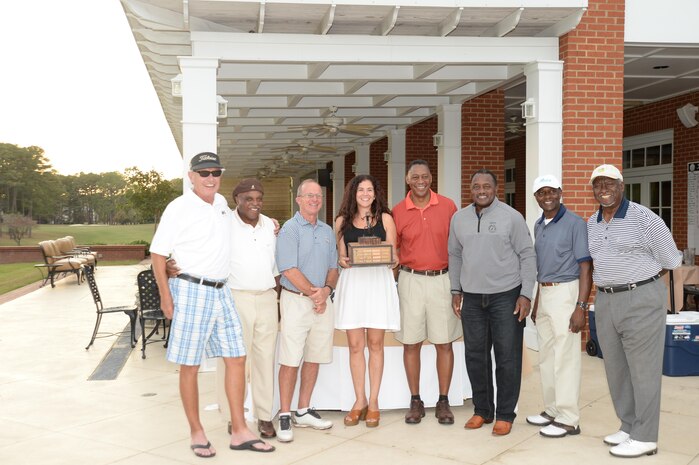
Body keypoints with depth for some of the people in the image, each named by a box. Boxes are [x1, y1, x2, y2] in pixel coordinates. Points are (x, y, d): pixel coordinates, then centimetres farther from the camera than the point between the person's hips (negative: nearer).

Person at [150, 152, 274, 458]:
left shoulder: (222, 203, 10)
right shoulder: (179, 208, -9)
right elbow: (158, 252, -7)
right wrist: (165, 295, -13)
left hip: (221, 292, 7)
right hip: (191, 291, -7)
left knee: (236, 358, 6)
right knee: (190, 365, 1)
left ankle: (239, 432, 14)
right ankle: (196, 433, 15)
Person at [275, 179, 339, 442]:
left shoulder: (327, 231, 15)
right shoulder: (289, 229, -5)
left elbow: (333, 267, 15)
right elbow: (289, 270, -13)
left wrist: (327, 290, -5)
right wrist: (313, 293, -11)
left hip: (322, 302, 6)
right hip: (296, 300, -6)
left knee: (314, 359, 9)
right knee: (290, 360, -5)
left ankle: (303, 412, 20)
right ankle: (285, 416, 3)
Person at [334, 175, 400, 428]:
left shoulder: (385, 219, 9)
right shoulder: (343, 221, 11)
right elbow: (340, 256, 11)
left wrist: (391, 260, -15)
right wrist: (343, 261, -11)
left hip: (378, 281, -1)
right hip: (352, 282, 1)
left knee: (375, 343, 2)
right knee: (355, 345, 2)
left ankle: (373, 402, 11)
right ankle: (359, 400, 14)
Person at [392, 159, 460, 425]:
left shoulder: (447, 206, 1)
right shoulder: (398, 212, 1)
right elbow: (392, 251, 7)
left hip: (442, 279, 0)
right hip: (410, 280, 0)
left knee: (444, 343, 4)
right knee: (411, 343, 5)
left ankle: (443, 402, 16)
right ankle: (415, 401, 17)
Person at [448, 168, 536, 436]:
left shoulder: (511, 217, -5)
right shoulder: (459, 218, 7)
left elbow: (527, 256, -4)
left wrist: (526, 294, -9)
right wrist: (456, 290, 9)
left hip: (506, 296, -4)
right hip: (472, 298, 4)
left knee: (507, 357, 2)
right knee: (475, 355, 10)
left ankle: (505, 414, 14)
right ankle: (482, 410, 25)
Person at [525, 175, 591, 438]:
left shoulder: (574, 223, -10)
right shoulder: (538, 226, 12)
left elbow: (585, 267, -13)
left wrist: (581, 307, -19)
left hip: (565, 293, -8)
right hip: (544, 294, 8)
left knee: (565, 357, -4)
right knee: (546, 356, 13)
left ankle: (569, 419, 4)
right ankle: (552, 410, 26)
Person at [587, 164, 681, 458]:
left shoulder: (644, 218, -11)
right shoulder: (591, 224, 9)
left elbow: (671, 261, -5)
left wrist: (636, 272, 3)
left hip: (642, 300, -7)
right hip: (605, 302, 7)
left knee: (643, 370, 0)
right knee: (616, 369, 12)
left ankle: (644, 438, 8)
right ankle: (630, 427, 25)